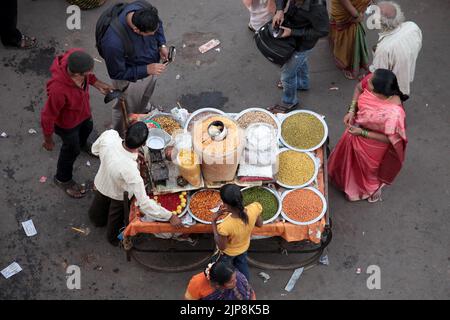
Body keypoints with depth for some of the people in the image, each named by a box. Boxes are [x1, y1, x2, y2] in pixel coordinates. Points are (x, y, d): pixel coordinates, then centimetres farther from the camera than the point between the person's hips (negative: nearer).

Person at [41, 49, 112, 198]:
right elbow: (48, 117, -30)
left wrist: (96, 83, -8)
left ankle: (82, 145, 74)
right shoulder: (58, 90, -48)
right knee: (72, 149, 22)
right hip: (67, 122, -6)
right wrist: (48, 139, -15)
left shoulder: (76, 55, -32)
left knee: (87, 128, 36)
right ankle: (63, 179, 53)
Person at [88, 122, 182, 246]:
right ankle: (114, 238, 60)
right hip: (118, 195, -3)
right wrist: (170, 216, -33)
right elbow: (144, 203, -42)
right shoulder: (130, 170, -50)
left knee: (99, 205, 36)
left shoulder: (109, 135, -37)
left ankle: (98, 220, 68)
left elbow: (95, 149, -11)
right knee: (116, 218, 30)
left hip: (101, 182, 3)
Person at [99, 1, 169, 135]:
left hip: (151, 68, 6)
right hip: (131, 79, -5)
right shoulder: (113, 42, -46)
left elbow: (158, 24, -3)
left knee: (143, 102, 35)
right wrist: (147, 69, -32)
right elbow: (117, 73, -28)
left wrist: (162, 45, -16)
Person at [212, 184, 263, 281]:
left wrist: (213, 222, -25)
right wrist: (239, 208, -10)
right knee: (242, 265, 36)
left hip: (228, 253, -4)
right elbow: (259, 224, -12)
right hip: (244, 246, 4)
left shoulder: (225, 226, -48)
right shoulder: (255, 208, -36)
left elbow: (222, 247, -26)